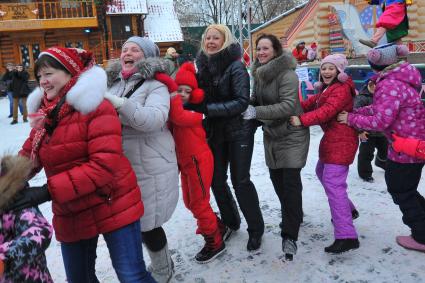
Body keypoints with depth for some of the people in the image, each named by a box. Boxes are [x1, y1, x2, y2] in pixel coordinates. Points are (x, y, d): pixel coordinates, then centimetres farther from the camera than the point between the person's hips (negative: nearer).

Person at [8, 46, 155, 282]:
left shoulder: (96, 108, -15)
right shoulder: (44, 113, 7)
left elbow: (105, 166, -25)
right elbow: (27, 158, 7)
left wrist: (49, 191, -28)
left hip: (112, 207, -7)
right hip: (69, 215, 7)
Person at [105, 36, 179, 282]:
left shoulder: (155, 86, -10)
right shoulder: (114, 84, 11)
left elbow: (155, 119, -28)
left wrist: (120, 103, -36)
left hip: (150, 167, -7)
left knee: (147, 223, 2)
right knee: (134, 221, 16)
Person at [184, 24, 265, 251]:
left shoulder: (236, 66, -13)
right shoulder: (203, 65, 3)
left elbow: (242, 101, -21)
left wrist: (207, 108, -27)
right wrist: (190, 104, -12)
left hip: (239, 131, -5)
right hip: (215, 132, 5)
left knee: (240, 181, -3)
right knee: (216, 180, 9)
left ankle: (256, 229, 17)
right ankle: (230, 222, 31)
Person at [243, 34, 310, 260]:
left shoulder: (286, 74, -18)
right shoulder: (259, 73, 6)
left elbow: (288, 105, -27)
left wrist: (257, 112, -31)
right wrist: (247, 107, -5)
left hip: (292, 134, -7)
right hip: (270, 135, 8)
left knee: (290, 182, -9)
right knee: (276, 179, 15)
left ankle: (290, 235, -1)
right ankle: (293, 217, 38)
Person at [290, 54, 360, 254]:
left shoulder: (341, 89, -13)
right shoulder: (326, 89, 20)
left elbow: (327, 111, -27)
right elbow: (313, 102, 9)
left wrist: (302, 120, -33)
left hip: (340, 141, -11)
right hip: (332, 139, 11)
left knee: (333, 184, -17)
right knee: (322, 172, 25)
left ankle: (346, 236, -17)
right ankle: (348, 210, 39)